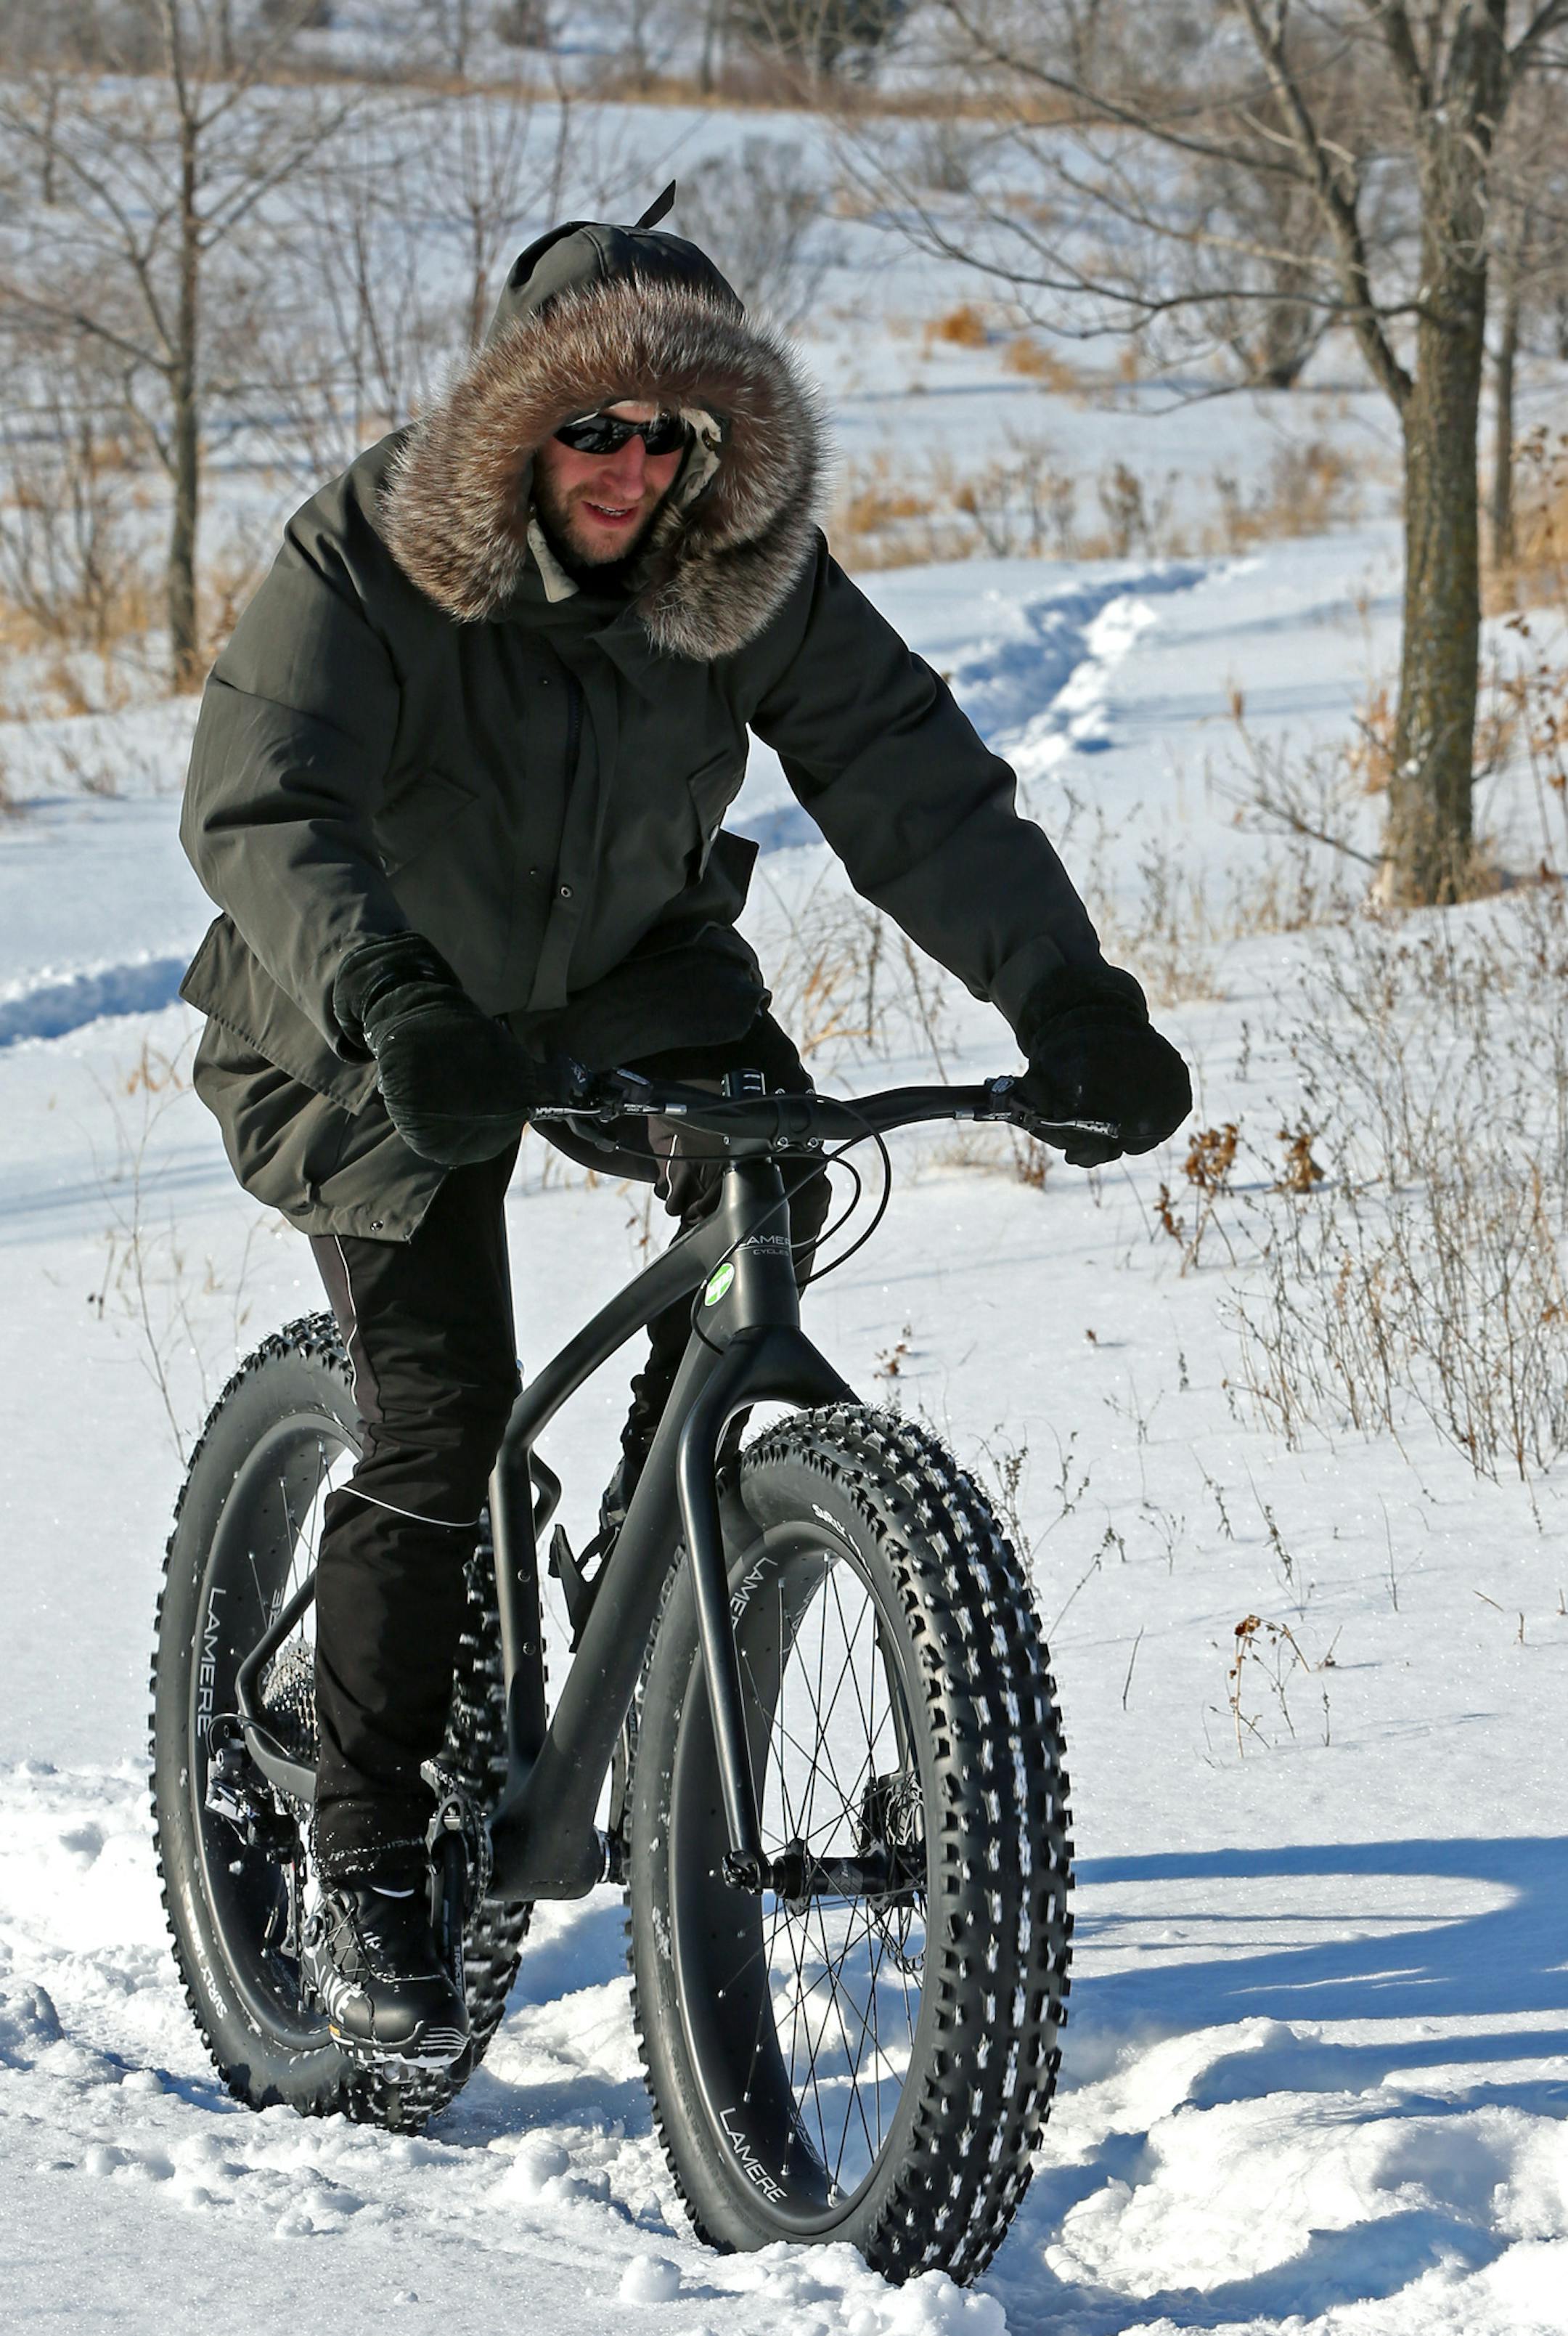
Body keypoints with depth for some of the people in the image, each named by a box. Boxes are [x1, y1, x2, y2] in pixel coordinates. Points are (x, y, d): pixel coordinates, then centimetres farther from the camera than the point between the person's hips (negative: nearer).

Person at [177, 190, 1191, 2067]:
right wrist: (392, 1003, -58)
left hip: (625, 975, 4)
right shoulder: (368, 564, -25)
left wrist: (1064, 998, -38)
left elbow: (908, 777, -22)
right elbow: (259, 807, -39)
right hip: (382, 1030, -4)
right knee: (441, 1409, -15)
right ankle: (363, 1877, -1)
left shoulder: (751, 574, -16)